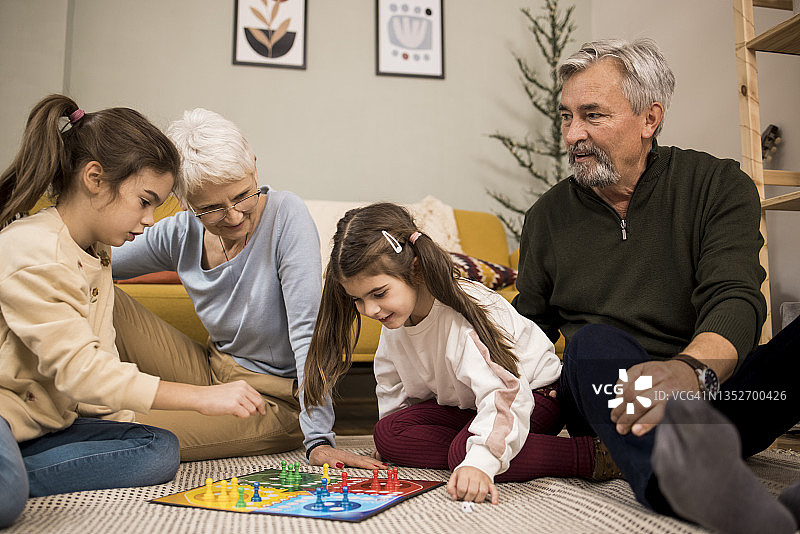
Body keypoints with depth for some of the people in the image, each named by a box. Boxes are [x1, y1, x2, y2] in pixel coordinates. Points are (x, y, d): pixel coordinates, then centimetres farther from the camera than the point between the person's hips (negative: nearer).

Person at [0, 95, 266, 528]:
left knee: (159, 450, -13)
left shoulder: (96, 255, 12)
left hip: (50, 421, 11)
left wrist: (118, 424, -3)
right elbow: (79, 370, -25)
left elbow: (97, 362, 13)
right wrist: (203, 397, -27)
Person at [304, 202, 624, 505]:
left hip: (531, 390, -7)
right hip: (463, 403, 8)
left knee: (463, 451, -35)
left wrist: (479, 462, -59)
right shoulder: (396, 314, -8)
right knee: (388, 432, -11)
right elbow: (393, 381, 12)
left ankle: (592, 454, -26)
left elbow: (503, 392, -45)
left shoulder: (462, 317, -33)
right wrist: (392, 441, 11)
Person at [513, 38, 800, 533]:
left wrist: (690, 369, -38)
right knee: (595, 343, -34)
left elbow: (734, 301, -15)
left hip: (713, 391, 0)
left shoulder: (719, 186, 2)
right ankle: (677, 482, -60)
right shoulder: (548, 215, 11)